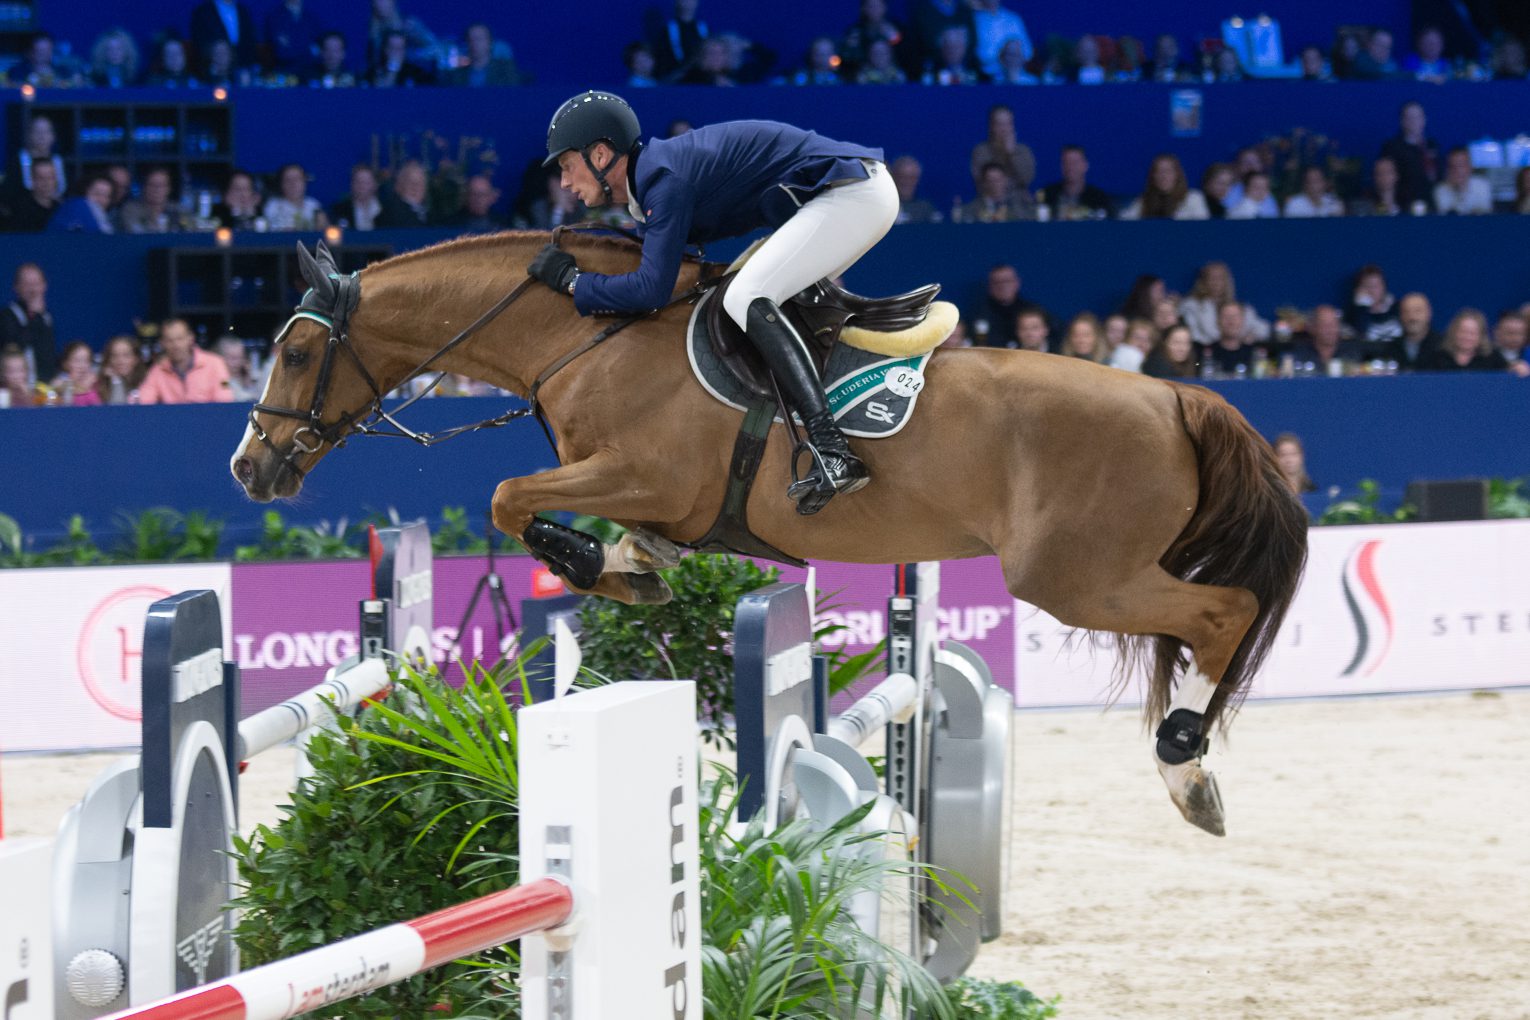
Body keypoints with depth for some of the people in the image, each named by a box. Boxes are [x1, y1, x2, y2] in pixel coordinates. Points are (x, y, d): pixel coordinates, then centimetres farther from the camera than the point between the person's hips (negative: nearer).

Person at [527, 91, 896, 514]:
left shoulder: (664, 178, -17)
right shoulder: (651, 176, 15)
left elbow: (652, 289, -22)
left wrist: (571, 280, -10)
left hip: (853, 191, -11)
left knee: (746, 300, -21)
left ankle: (832, 451, -33)